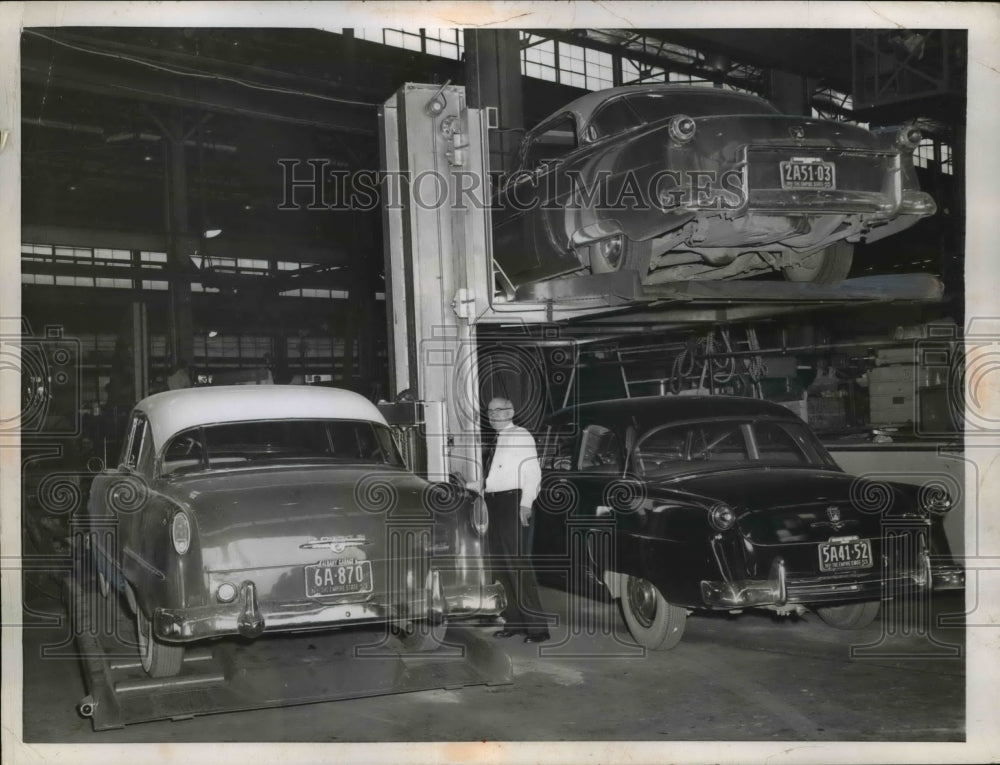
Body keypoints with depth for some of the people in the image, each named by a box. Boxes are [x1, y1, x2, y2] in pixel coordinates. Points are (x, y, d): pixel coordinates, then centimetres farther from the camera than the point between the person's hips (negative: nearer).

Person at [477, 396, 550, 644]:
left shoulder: (521, 437, -5)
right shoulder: (497, 440, 19)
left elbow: (532, 473, -13)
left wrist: (525, 504, -21)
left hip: (513, 503, -9)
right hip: (495, 505, 9)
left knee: (519, 566, -9)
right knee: (501, 566, 13)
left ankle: (536, 626, -4)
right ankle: (514, 621, 23)